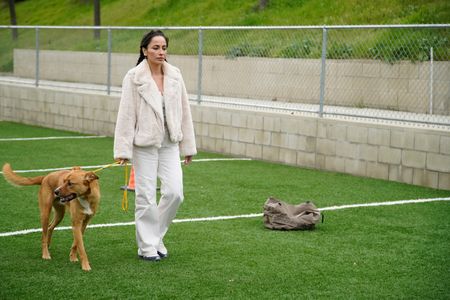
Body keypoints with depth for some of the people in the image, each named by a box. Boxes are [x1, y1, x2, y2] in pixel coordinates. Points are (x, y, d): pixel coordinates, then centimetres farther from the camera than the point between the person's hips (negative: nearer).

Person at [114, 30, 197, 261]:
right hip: (144, 145, -4)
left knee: (174, 193, 0)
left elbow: (184, 111, 9)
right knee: (146, 197, 1)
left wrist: (188, 145, 9)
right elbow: (126, 114, -9)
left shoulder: (175, 75, 4)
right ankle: (147, 246, 15)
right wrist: (123, 150, -12)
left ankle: (156, 236, 22)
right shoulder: (134, 77, -8)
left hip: (169, 144, 4)